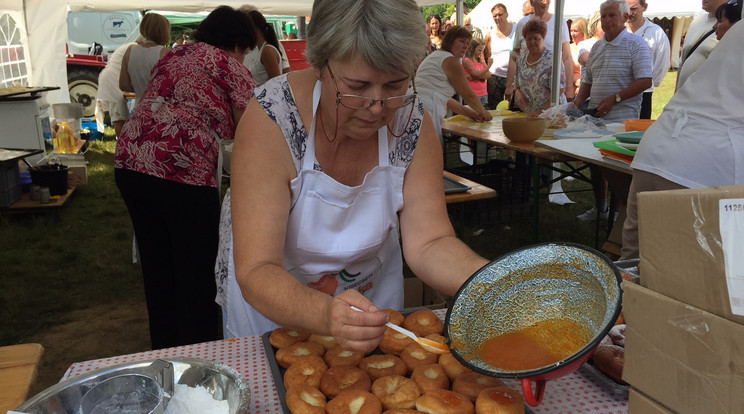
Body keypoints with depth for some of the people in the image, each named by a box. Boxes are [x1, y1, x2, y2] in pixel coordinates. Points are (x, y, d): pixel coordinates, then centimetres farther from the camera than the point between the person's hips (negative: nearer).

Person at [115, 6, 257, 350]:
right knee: (197, 274, 4)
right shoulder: (231, 67, 4)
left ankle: (164, 355, 31)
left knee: (157, 270, 18)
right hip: (182, 170, -7)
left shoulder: (172, 56, 25)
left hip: (130, 162, 8)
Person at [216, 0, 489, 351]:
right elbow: (256, 272, -35)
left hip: (374, 290, 3)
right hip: (273, 301, -2)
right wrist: (326, 314, -54)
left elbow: (429, 244, -21)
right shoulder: (271, 121, -32)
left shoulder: (413, 122, -21)